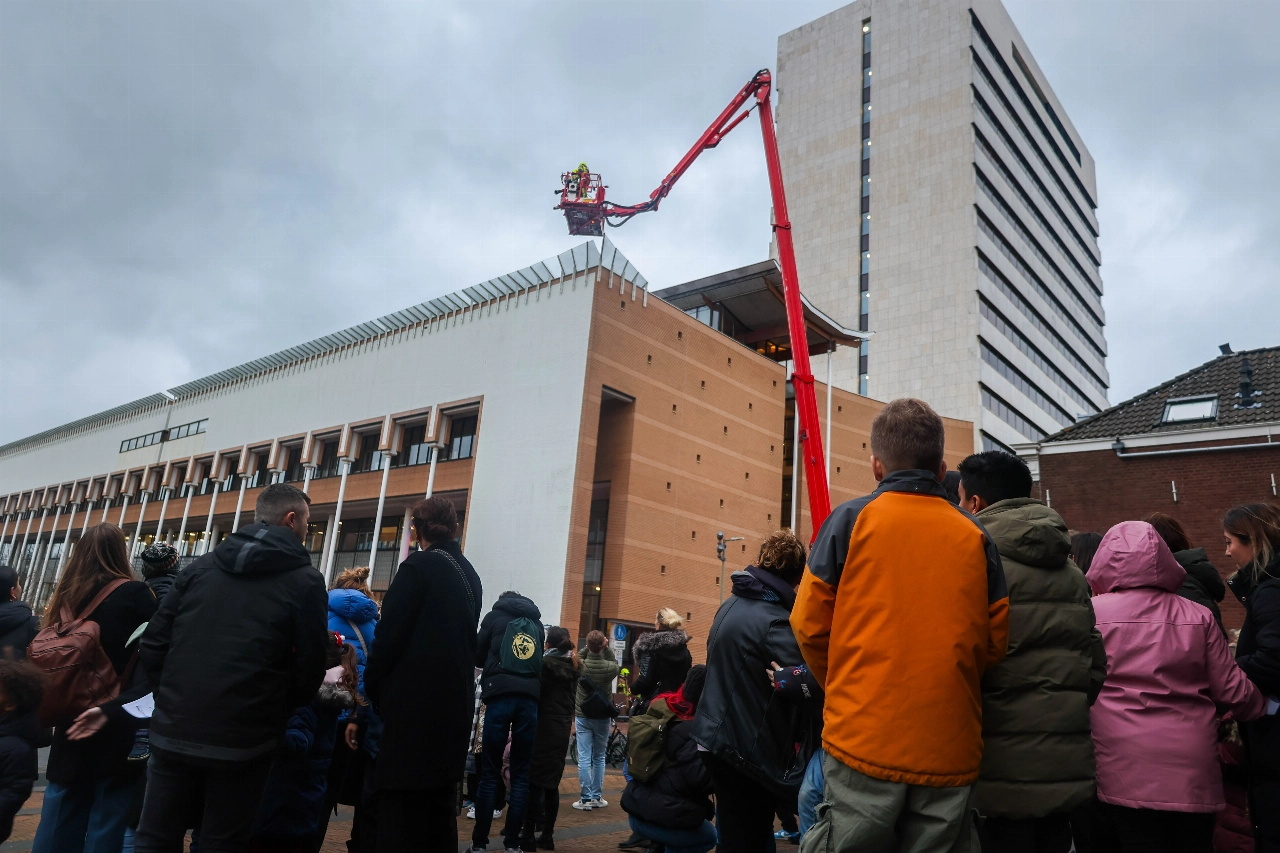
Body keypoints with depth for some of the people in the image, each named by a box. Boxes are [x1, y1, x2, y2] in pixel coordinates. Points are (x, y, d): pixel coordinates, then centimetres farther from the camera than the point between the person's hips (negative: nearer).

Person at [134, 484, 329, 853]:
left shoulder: (200, 566, 6)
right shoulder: (305, 580, -7)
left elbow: (153, 645, 5)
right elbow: (309, 671, -6)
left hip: (174, 732, 4)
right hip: (240, 742, -4)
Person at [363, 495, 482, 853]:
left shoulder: (418, 566, -10)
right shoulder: (470, 575, 11)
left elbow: (389, 634, -12)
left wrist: (372, 687, 1)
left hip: (414, 702, -7)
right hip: (455, 702, 8)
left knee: (400, 805, -3)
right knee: (440, 801, 15)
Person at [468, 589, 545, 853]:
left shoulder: (495, 616, 11)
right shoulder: (537, 624, 19)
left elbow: (478, 656, 17)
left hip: (500, 695, -2)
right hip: (529, 699, 2)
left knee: (490, 772, 2)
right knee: (521, 773, 6)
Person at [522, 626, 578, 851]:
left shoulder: (545, 663, -11)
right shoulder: (572, 666, 9)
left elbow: (535, 693, -11)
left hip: (544, 726, -6)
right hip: (562, 728, 6)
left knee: (534, 781, -1)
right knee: (552, 782, 11)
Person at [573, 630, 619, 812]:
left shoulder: (580, 665, -14)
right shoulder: (610, 668, -12)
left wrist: (588, 649, 0)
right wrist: (607, 648, 0)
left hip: (582, 717, -1)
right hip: (602, 718, 1)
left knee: (584, 758, 2)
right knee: (599, 758, 13)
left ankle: (586, 798, 2)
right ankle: (597, 797, 18)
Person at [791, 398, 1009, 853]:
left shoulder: (850, 519, -3)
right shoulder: (975, 535, 4)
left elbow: (810, 625, -2)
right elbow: (996, 641, 6)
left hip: (864, 739, -3)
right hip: (951, 750, 3)